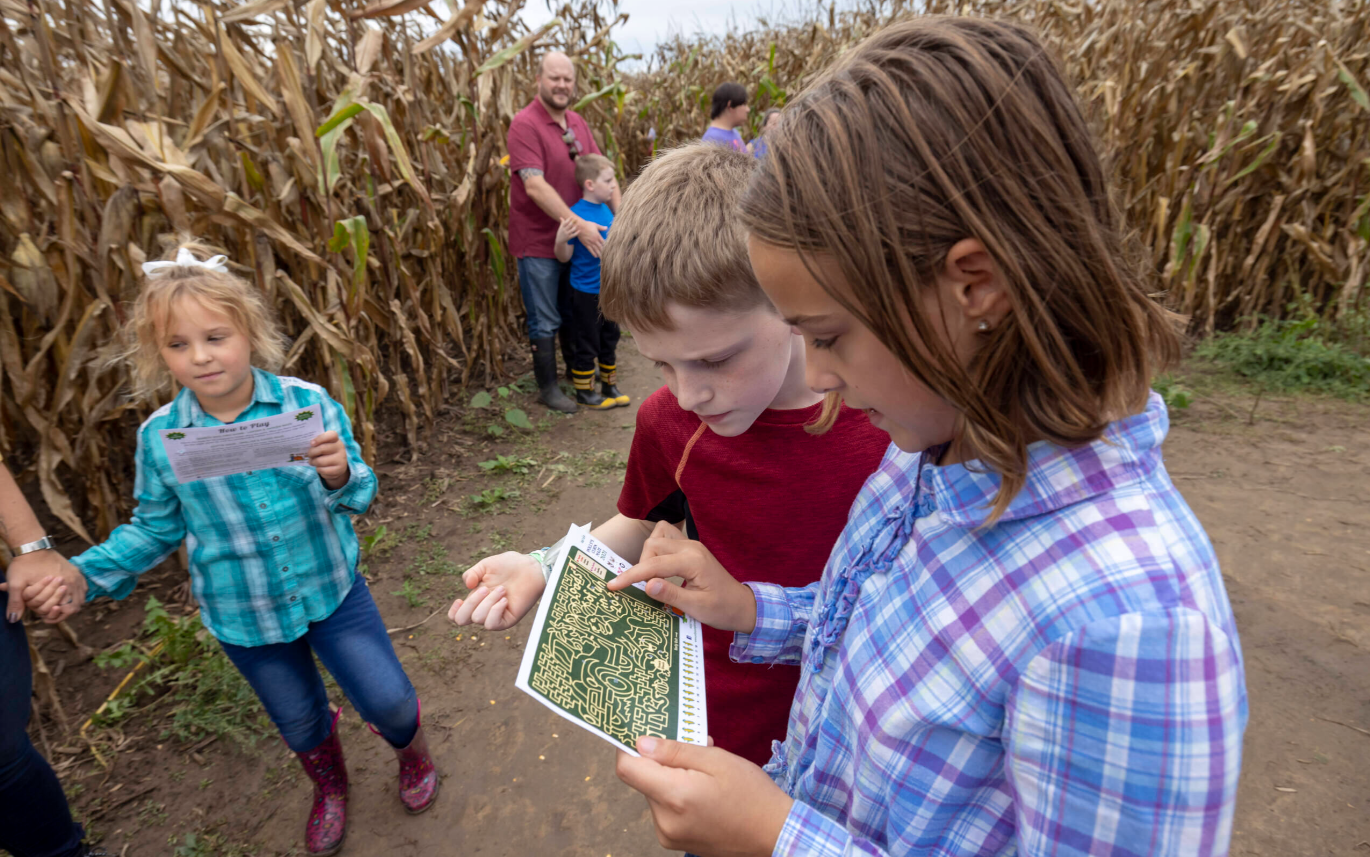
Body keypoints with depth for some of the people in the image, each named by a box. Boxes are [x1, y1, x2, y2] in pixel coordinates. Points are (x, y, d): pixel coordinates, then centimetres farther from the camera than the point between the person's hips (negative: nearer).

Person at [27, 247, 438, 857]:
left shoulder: (307, 403, -17)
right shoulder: (159, 438, -11)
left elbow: (358, 497, -11)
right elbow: (155, 530, 5)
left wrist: (339, 474, -32)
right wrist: (84, 576, -7)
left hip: (332, 590, -2)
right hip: (242, 614, 2)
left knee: (387, 699, 6)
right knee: (298, 720, 22)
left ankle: (413, 755, 44)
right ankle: (329, 785, 57)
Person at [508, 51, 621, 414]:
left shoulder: (577, 123, 8)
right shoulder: (525, 124, -16)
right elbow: (535, 185, -25)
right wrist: (578, 225, -30)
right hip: (539, 242, -7)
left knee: (573, 314, 20)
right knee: (545, 322, 3)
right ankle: (547, 388, 18)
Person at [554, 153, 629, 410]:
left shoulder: (605, 208, 4)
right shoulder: (576, 214, -19)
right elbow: (564, 257, -16)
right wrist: (561, 239, -34)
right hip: (586, 292, -8)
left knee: (610, 340, 19)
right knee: (587, 345, 6)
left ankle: (610, 386, 34)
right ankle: (584, 392, 22)